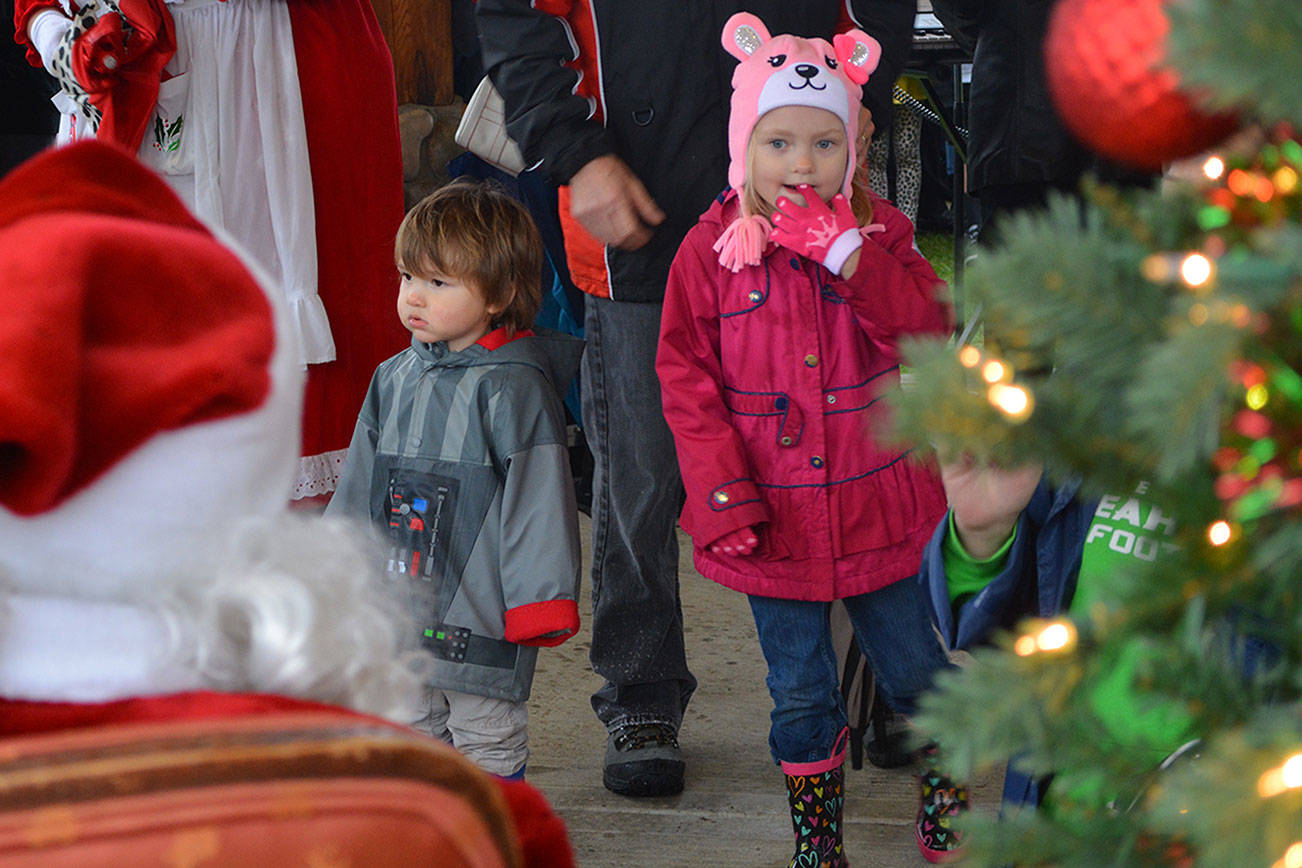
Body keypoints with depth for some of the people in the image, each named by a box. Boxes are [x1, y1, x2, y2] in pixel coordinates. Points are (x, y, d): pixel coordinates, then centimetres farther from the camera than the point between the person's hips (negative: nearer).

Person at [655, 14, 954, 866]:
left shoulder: (879, 232, -2)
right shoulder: (712, 249, -6)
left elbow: (931, 331, -14)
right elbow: (687, 378, -4)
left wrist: (847, 254, -23)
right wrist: (721, 490, -12)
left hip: (879, 512, 1)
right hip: (776, 520, -1)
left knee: (919, 674, 13)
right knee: (801, 694, 11)